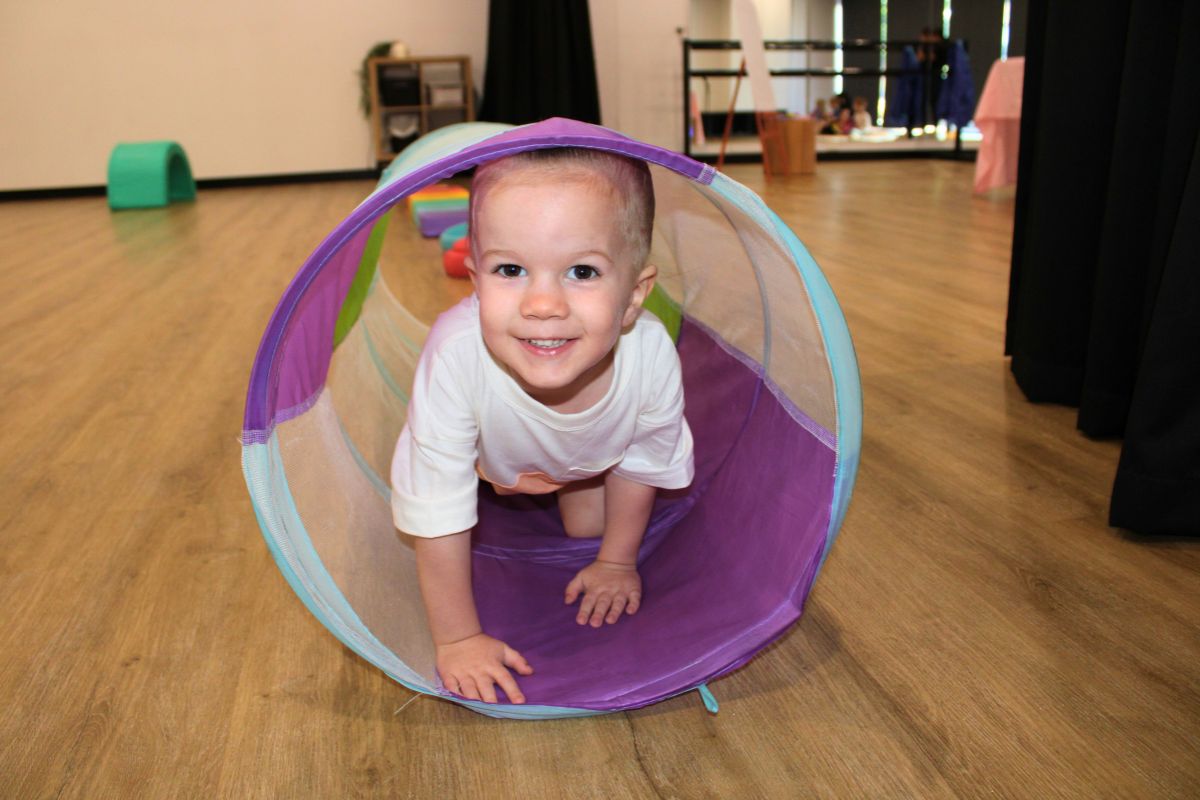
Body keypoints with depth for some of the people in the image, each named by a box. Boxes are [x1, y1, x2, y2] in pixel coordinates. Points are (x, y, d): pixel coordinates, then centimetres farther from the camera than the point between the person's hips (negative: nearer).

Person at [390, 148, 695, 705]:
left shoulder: (652, 354, -40)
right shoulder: (456, 357, -48)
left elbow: (640, 460, -16)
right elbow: (437, 513, -33)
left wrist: (617, 561, -2)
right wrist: (457, 641, -24)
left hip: (587, 457, 1)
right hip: (492, 451, -1)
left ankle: (568, 484, 37)